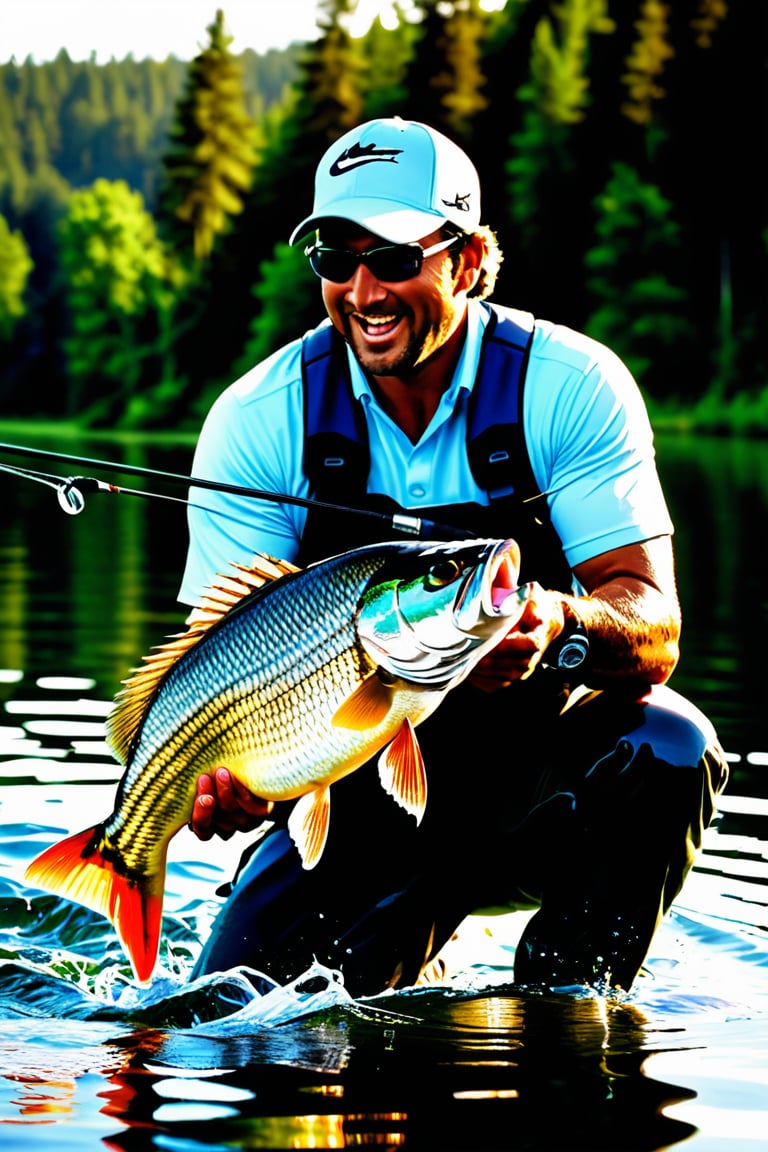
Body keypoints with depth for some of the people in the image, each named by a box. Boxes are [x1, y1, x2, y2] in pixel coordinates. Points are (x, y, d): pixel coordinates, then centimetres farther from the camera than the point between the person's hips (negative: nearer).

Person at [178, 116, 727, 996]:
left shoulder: (572, 387, -12)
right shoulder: (260, 419, -7)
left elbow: (654, 638, -19)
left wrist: (563, 626, -43)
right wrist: (227, 763, -32)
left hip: (540, 771, -1)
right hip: (359, 785, 1)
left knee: (663, 750, -33)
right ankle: (394, 958, 16)